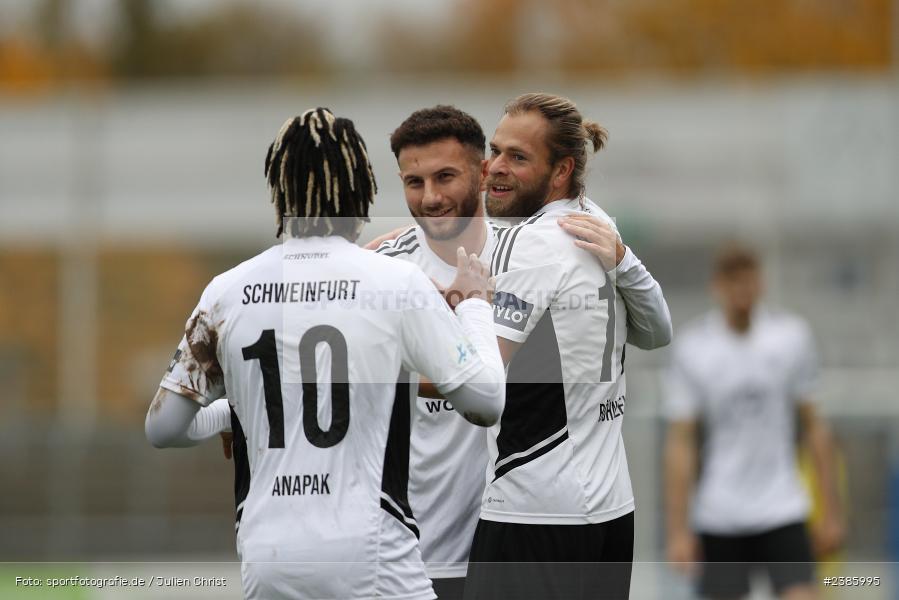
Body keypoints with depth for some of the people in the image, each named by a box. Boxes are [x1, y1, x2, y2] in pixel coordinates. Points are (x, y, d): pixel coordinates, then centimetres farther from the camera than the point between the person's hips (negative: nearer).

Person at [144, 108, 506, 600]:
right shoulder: (397, 282, -5)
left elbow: (162, 427, 8)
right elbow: (485, 403, -1)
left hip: (266, 558, 3)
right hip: (369, 554, -3)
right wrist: (475, 302, 15)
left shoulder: (228, 291, 3)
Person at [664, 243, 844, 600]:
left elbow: (812, 425, 7)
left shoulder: (792, 336, 1)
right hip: (719, 520, -1)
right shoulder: (692, 347, -4)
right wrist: (678, 530, -7)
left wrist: (831, 510, 6)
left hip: (783, 514, 1)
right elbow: (680, 444, -3)